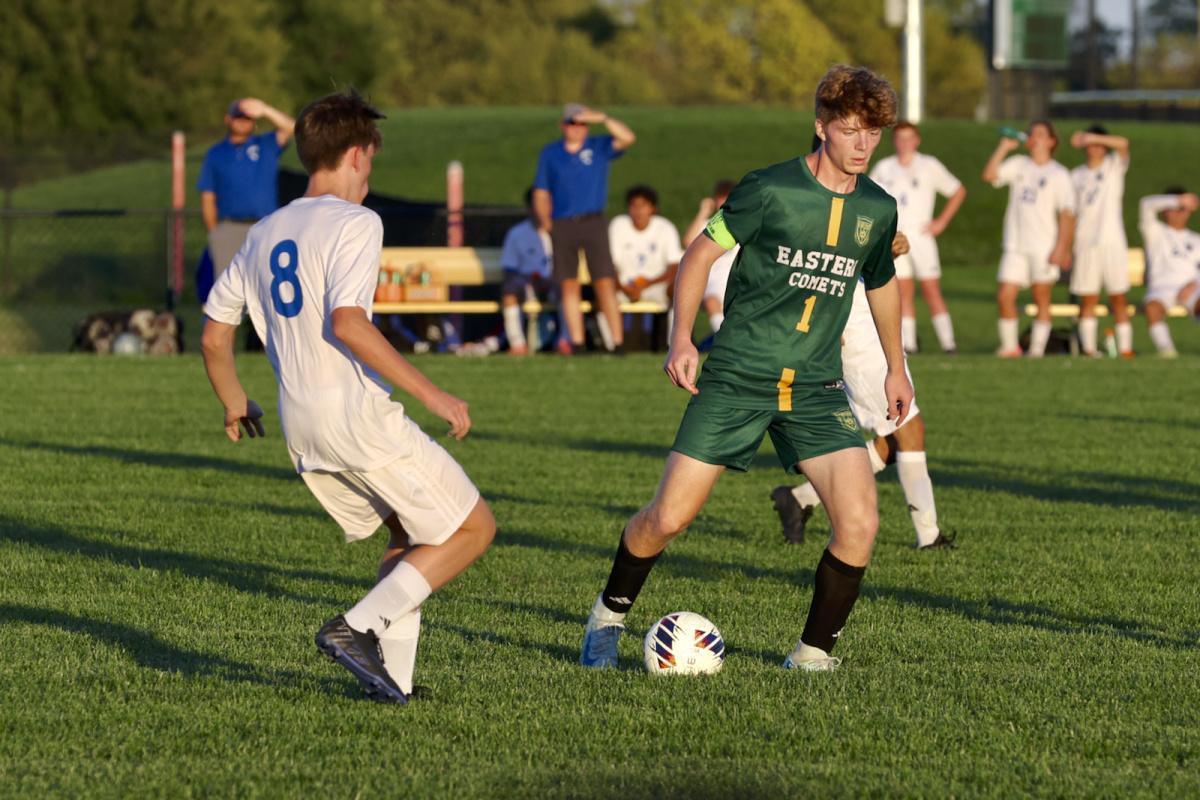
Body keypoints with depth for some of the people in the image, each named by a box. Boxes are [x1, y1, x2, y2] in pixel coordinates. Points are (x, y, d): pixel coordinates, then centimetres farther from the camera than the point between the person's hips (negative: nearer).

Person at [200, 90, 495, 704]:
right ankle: (357, 627, -10)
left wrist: (235, 405, 36)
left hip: (300, 428, 8)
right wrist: (429, 393, -19)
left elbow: (214, 337, 18)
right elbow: (346, 322, -23)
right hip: (357, 415, -8)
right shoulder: (354, 222, -8)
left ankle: (391, 673, 9)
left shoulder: (264, 234, 15)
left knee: (408, 536, 22)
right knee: (472, 528, 2)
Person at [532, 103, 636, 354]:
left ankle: (617, 341, -8)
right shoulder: (550, 153, 11)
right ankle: (576, 341, 5)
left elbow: (627, 138, -9)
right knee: (569, 285, 1)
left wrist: (602, 118, -17)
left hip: (593, 222, -2)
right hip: (562, 225, 2)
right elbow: (541, 192, 13)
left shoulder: (599, 148, 7)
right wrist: (545, 220, 2)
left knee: (605, 284, -7)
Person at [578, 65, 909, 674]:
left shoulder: (878, 210, 6)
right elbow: (700, 254, -1)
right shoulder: (770, 190, -9)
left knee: (859, 522, -15)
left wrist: (895, 367, 32)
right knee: (667, 518, -5)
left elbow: (881, 285, 24)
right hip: (736, 378, -3)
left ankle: (814, 652, 3)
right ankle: (610, 614, 24)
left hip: (816, 389, 3)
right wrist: (681, 338, -12)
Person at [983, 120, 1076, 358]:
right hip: (1015, 246, 3)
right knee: (1005, 296, -5)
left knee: (1042, 299, 2)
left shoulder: (1059, 175, 0)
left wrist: (1061, 248, -12)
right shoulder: (1019, 165, 11)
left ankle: (1037, 348, 8)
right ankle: (1009, 345, 7)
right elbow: (989, 175, -1)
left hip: (1044, 247, -3)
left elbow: (1067, 214, -4)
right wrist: (1003, 148, -4)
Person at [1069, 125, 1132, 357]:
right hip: (1085, 243, 2)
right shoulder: (1076, 175, 13)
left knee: (1118, 298, -3)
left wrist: (1090, 137, -24)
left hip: (1112, 242, -2)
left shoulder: (1115, 166, 5)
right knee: (1087, 300, 1)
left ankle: (1125, 349, -3)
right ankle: (1088, 349, 3)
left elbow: (1123, 144, -17)